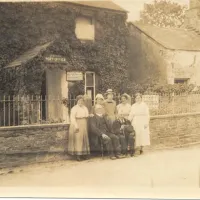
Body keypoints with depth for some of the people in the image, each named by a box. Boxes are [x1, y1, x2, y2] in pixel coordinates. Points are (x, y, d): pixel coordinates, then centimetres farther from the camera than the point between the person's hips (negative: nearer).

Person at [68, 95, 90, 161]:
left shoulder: (85, 108, 14)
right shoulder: (74, 108, -8)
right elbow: (72, 117, -16)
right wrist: (76, 126, -24)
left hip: (84, 125, 7)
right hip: (77, 125, -7)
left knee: (84, 139, 7)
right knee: (77, 139, -8)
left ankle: (83, 154, 12)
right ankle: (78, 155, -7)